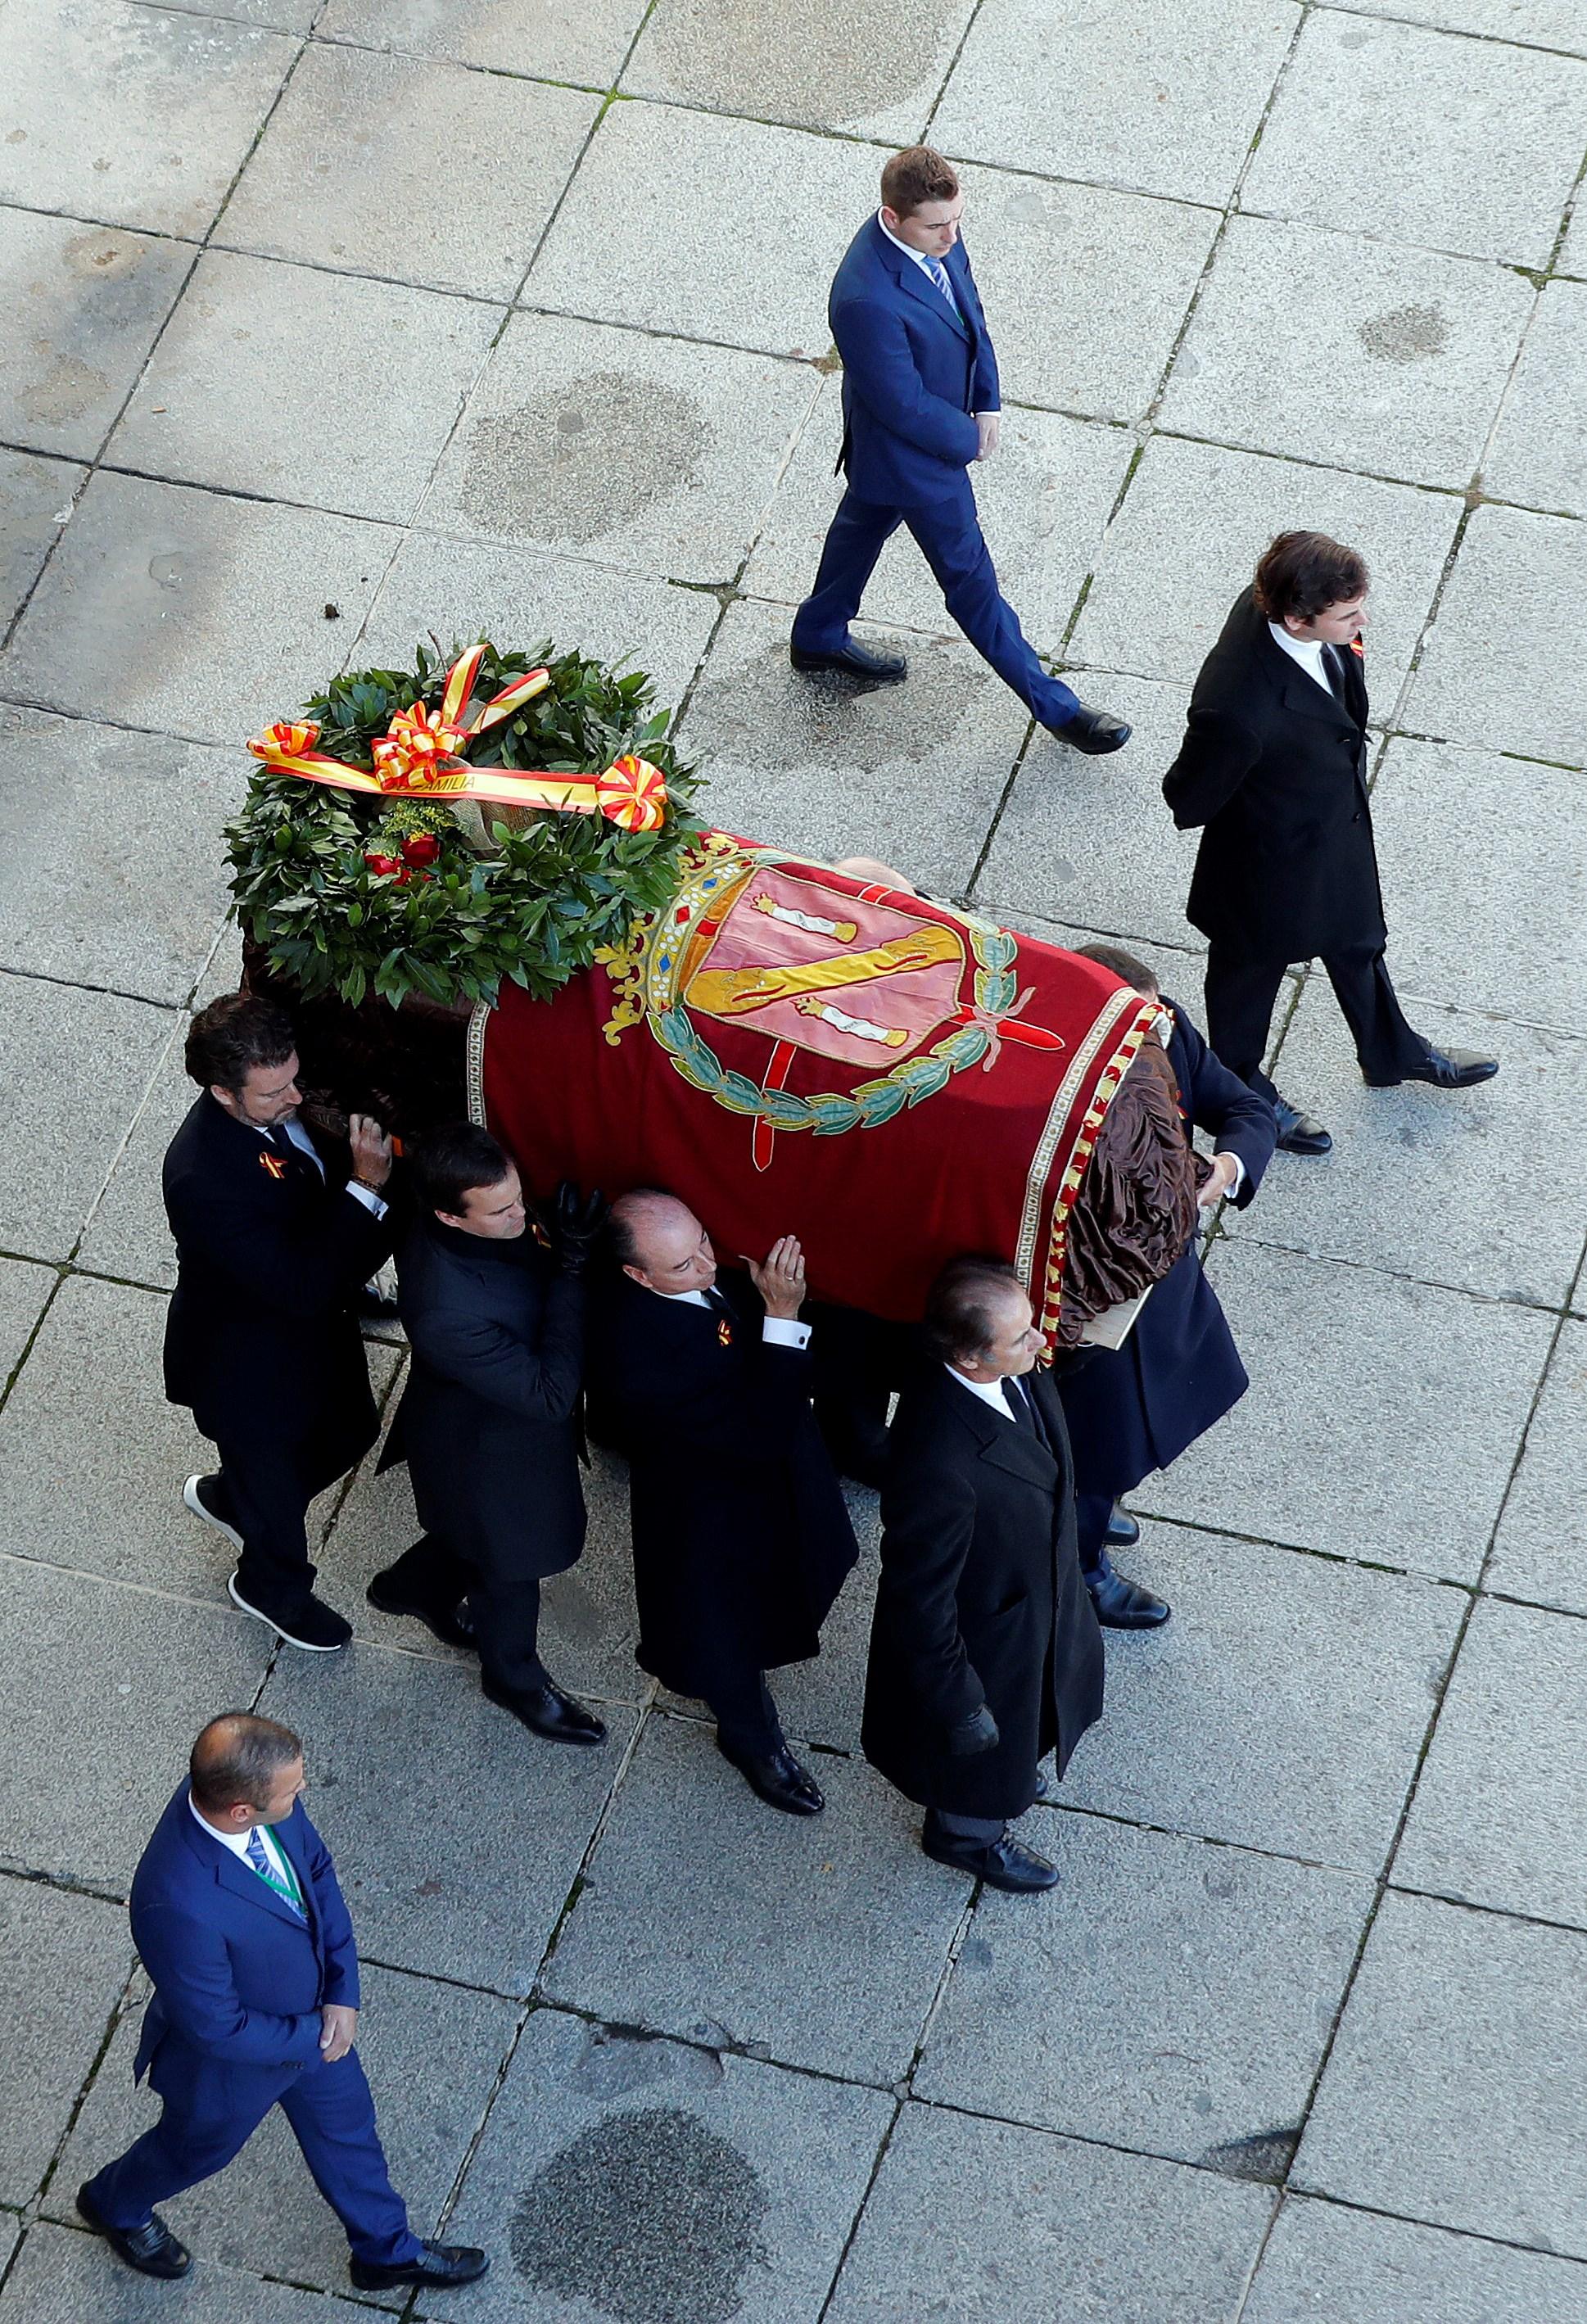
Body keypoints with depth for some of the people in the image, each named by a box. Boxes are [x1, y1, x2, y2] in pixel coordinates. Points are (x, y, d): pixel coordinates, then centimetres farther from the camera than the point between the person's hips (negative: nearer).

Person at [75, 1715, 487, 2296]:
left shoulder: (255, 1792, -27)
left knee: (345, 2119, 28)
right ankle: (115, 2204, 59)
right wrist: (310, 2038, -17)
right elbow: (216, 2027, -31)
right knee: (198, 2146, 26)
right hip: (235, 2054, -6)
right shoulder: (179, 1904, -47)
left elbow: (316, 1867, -7)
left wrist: (343, 1992, -13)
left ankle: (387, 2250, 56)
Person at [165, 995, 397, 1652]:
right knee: (275, 1478, 22)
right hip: (251, 1365, -7)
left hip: (314, 1326, 7)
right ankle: (272, 1586, 55)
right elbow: (299, 1288, -39)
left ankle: (222, 1497, 59)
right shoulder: (204, 1177, -43)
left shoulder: (278, 1105, -19)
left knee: (349, 1431, 30)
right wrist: (365, 1188, -40)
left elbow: (320, 1168, 3)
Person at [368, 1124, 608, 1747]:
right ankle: (515, 1679, 54)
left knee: (470, 1534, 36)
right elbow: (549, 1394, -36)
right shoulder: (446, 1313, -48)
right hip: (491, 1455, -7)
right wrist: (569, 1274, -39)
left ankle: (408, 1588, 65)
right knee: (510, 1564, 24)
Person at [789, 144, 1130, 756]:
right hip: (911, 451, -9)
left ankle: (819, 637, 57)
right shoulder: (867, 300, -42)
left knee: (866, 521, 31)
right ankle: (1053, 705, 26)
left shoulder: (937, 234, -17)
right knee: (969, 577, 10)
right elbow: (904, 407, -31)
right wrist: (968, 438, -15)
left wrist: (987, 401, -5)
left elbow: (968, 307, 2)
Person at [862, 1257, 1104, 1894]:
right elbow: (920, 1597, -31)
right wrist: (955, 1697, -18)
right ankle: (964, 1833, 57)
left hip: (1038, 1589, 6)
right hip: (986, 1637, -6)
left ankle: (1006, 1777, 67)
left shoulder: (1018, 1373, -23)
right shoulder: (939, 1465, -47)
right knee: (982, 1748, 26)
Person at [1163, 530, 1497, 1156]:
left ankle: (1392, 1053, 60)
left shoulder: (1276, 603, -25)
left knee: (1356, 939, 32)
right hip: (1276, 862, -7)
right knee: (1251, 965, 25)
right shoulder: (1238, 711, -47)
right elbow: (1189, 800, -27)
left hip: (1342, 821, 7)